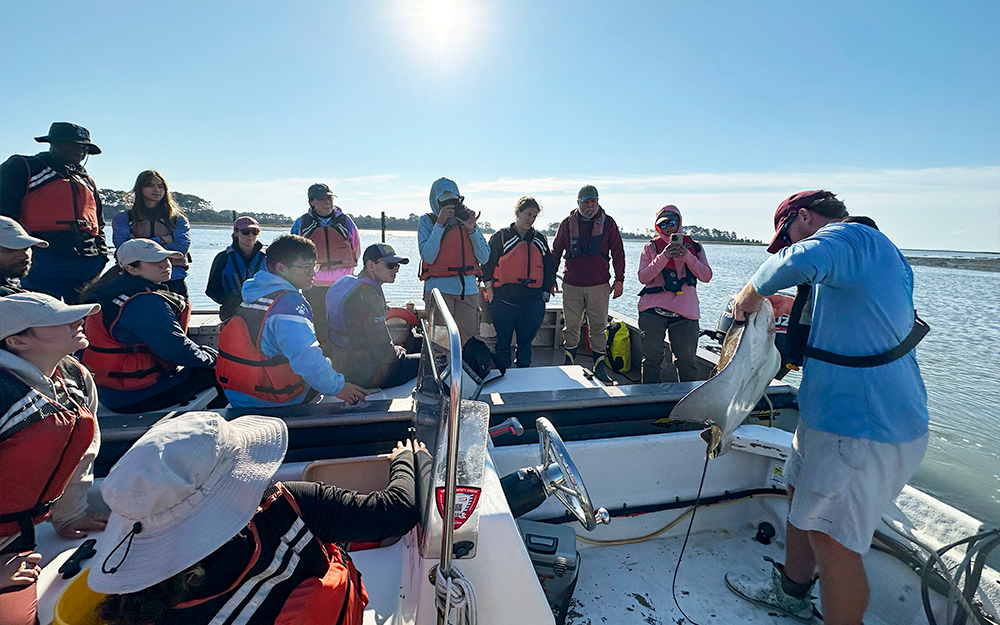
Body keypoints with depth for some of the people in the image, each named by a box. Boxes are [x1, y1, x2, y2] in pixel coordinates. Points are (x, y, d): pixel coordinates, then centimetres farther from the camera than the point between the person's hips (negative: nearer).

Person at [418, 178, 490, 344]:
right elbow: (428, 257, -11)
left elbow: (484, 258, 4)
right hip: (438, 289, -3)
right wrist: (439, 224, -13)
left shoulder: (467, 219, 12)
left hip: (468, 290, 3)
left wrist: (471, 229, -7)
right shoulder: (427, 221, 5)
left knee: (471, 342, 4)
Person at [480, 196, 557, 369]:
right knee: (503, 345, 6)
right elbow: (487, 265, 2)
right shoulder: (500, 237, 1)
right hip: (503, 303, -3)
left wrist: (545, 294, 9)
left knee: (526, 344, 12)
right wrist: (490, 293, -2)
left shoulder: (540, 240, 12)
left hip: (532, 304, 3)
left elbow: (550, 269, 15)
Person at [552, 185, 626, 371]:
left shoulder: (607, 223, 5)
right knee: (571, 326, 5)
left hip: (599, 285, 0)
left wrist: (619, 279, 0)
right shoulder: (568, 223, 6)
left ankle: (598, 367, 13)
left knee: (598, 326, 3)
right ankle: (568, 365, 17)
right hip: (571, 285, 1)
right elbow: (556, 252, 13)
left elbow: (618, 252, 6)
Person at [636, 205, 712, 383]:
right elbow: (643, 277, -4)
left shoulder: (694, 246, 14)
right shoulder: (651, 247, 9)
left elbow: (706, 276, 3)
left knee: (687, 360, 3)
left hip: (685, 311, 1)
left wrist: (687, 256, -11)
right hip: (653, 310, -1)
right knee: (651, 358, 4)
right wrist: (663, 257, -15)